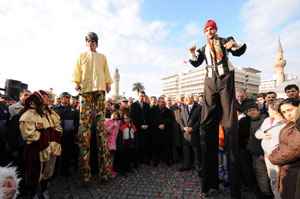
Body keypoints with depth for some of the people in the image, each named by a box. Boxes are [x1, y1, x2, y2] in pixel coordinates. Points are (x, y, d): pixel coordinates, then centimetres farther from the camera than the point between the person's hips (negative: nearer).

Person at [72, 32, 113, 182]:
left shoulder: (102, 57, 23)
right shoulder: (82, 56, 22)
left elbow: (106, 73, 18)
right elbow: (77, 72, 16)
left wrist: (108, 84, 5)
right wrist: (77, 83, 2)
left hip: (100, 89, 0)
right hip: (85, 89, 0)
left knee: (101, 124, -6)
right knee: (84, 124, -8)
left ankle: (104, 167, 0)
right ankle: (84, 170, -1)